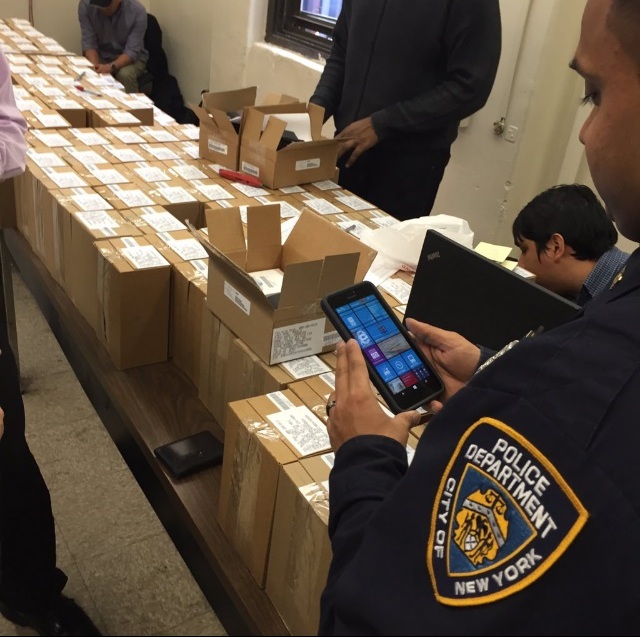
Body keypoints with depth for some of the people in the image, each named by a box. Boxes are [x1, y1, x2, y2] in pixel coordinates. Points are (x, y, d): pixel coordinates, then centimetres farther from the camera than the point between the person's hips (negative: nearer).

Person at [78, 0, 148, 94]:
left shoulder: (138, 11, -21)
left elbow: (132, 51, -24)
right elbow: (88, 43, -14)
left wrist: (111, 67, -41)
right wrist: (94, 65, -34)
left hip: (132, 58, -2)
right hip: (101, 56, 2)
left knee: (125, 74, -33)